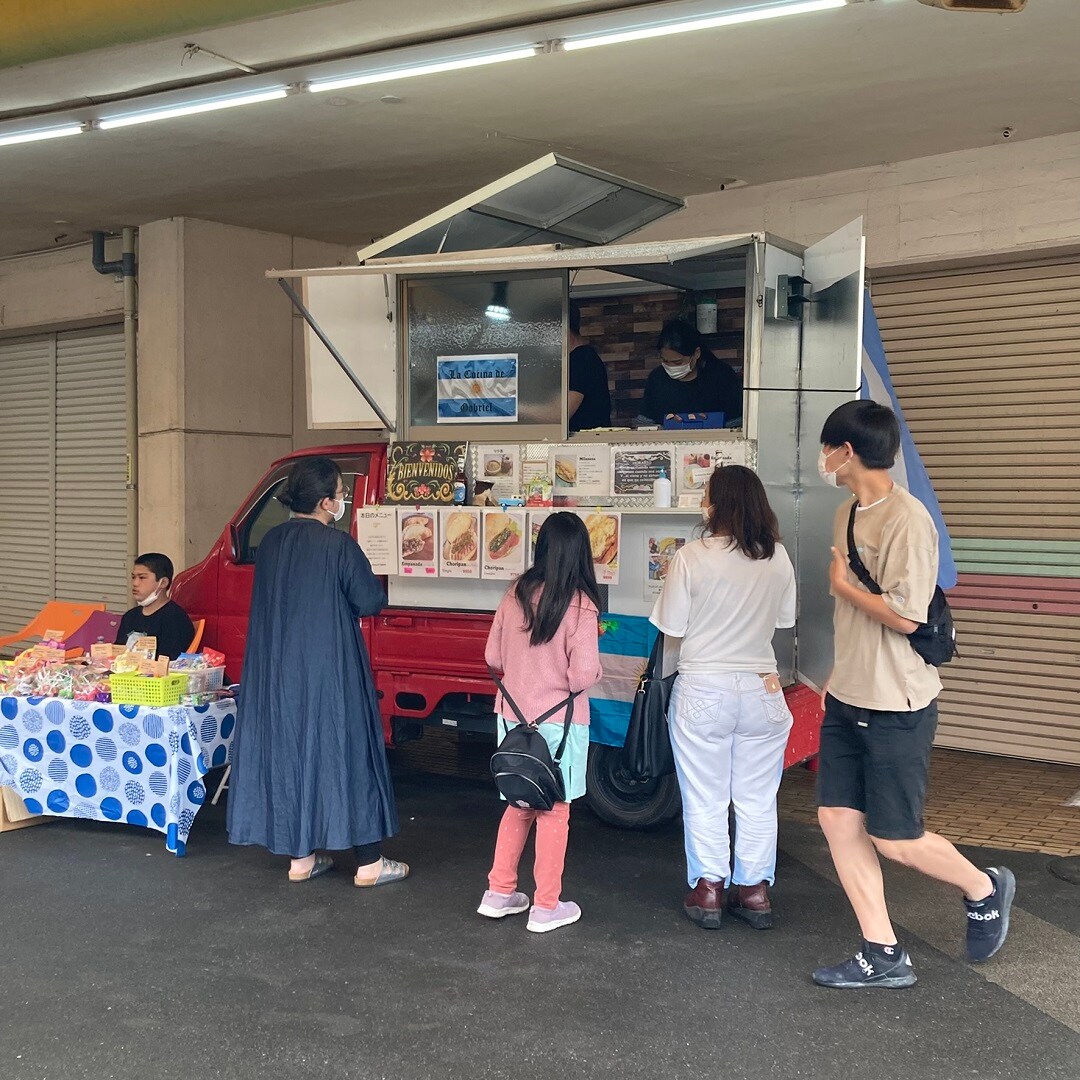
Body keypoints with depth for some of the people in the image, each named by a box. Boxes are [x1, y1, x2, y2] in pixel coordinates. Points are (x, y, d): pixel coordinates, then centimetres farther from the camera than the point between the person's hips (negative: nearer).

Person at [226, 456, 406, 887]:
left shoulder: (270, 542, 4)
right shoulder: (338, 544, -16)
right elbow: (371, 601, -11)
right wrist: (370, 585, 11)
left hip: (278, 670, 6)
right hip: (330, 670, -6)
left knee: (290, 748, 12)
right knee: (346, 751, 2)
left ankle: (301, 857, 19)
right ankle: (369, 863, 8)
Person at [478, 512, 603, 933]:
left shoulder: (516, 594, -2)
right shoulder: (580, 606, -17)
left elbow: (493, 657, 5)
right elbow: (582, 676, -19)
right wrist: (595, 666, 1)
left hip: (513, 717, 5)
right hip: (559, 723, -5)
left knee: (520, 805, 20)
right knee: (554, 812, 8)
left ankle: (499, 893, 26)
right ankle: (546, 907, 17)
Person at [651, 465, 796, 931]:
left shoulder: (691, 558, -14)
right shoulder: (778, 558, -3)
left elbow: (671, 628, -9)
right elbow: (785, 619, 8)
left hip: (704, 691, -3)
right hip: (762, 691, 3)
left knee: (705, 800, 11)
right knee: (758, 800, 14)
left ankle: (708, 891, 18)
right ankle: (755, 891, 22)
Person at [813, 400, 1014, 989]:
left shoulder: (906, 518, -19)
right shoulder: (847, 513, 9)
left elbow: (904, 616, -26)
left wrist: (842, 584, -12)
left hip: (896, 707, -8)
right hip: (847, 699, 9)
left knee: (893, 839, 1)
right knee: (838, 819, 6)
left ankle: (985, 889, 29)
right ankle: (883, 956, 16)